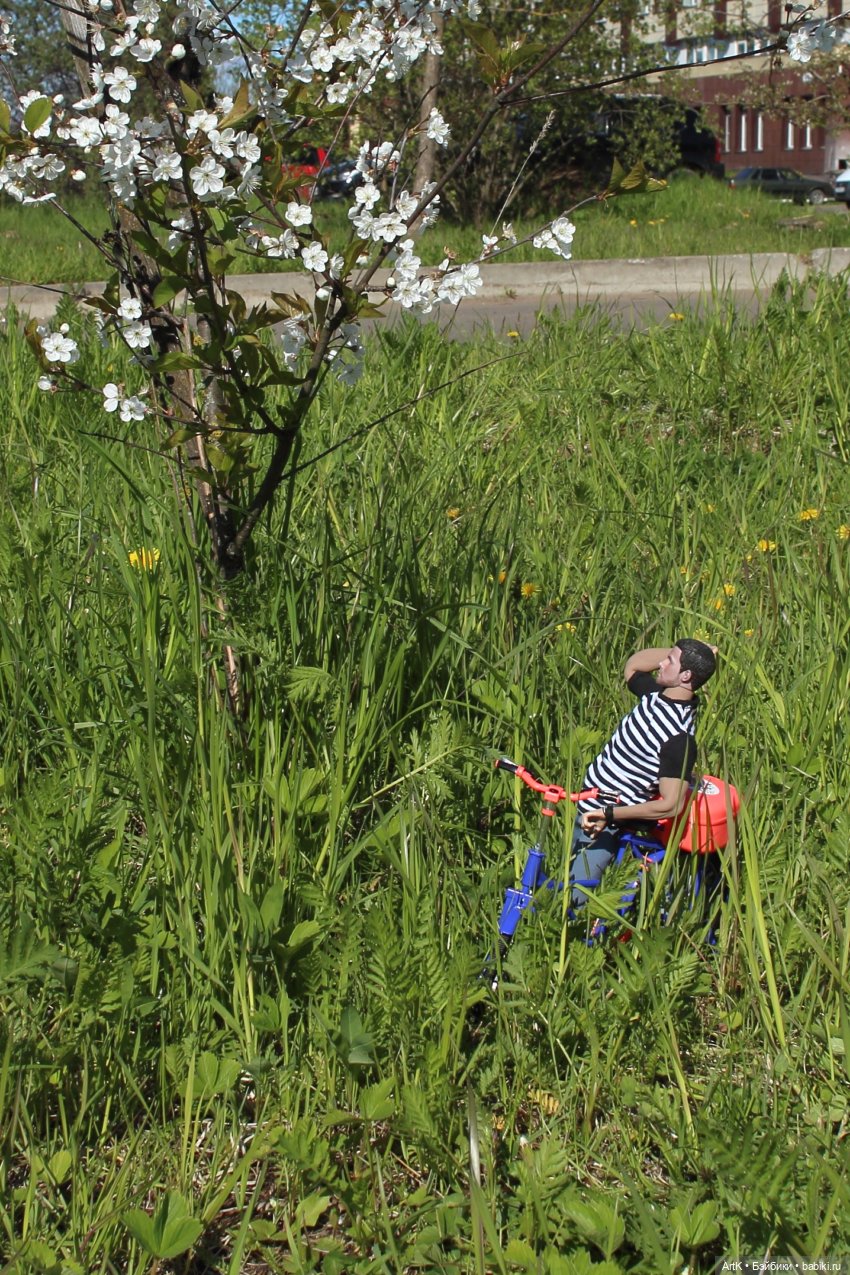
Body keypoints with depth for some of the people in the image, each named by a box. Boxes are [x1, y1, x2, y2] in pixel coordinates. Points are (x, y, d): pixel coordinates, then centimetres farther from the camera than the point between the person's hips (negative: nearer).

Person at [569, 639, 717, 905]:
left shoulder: (679, 738, -25)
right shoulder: (656, 694, 0)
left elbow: (671, 805, -29)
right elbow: (632, 664, 21)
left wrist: (608, 815, -32)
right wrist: (680, 651, 7)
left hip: (601, 823, -9)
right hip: (588, 807, 9)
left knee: (576, 897, -12)